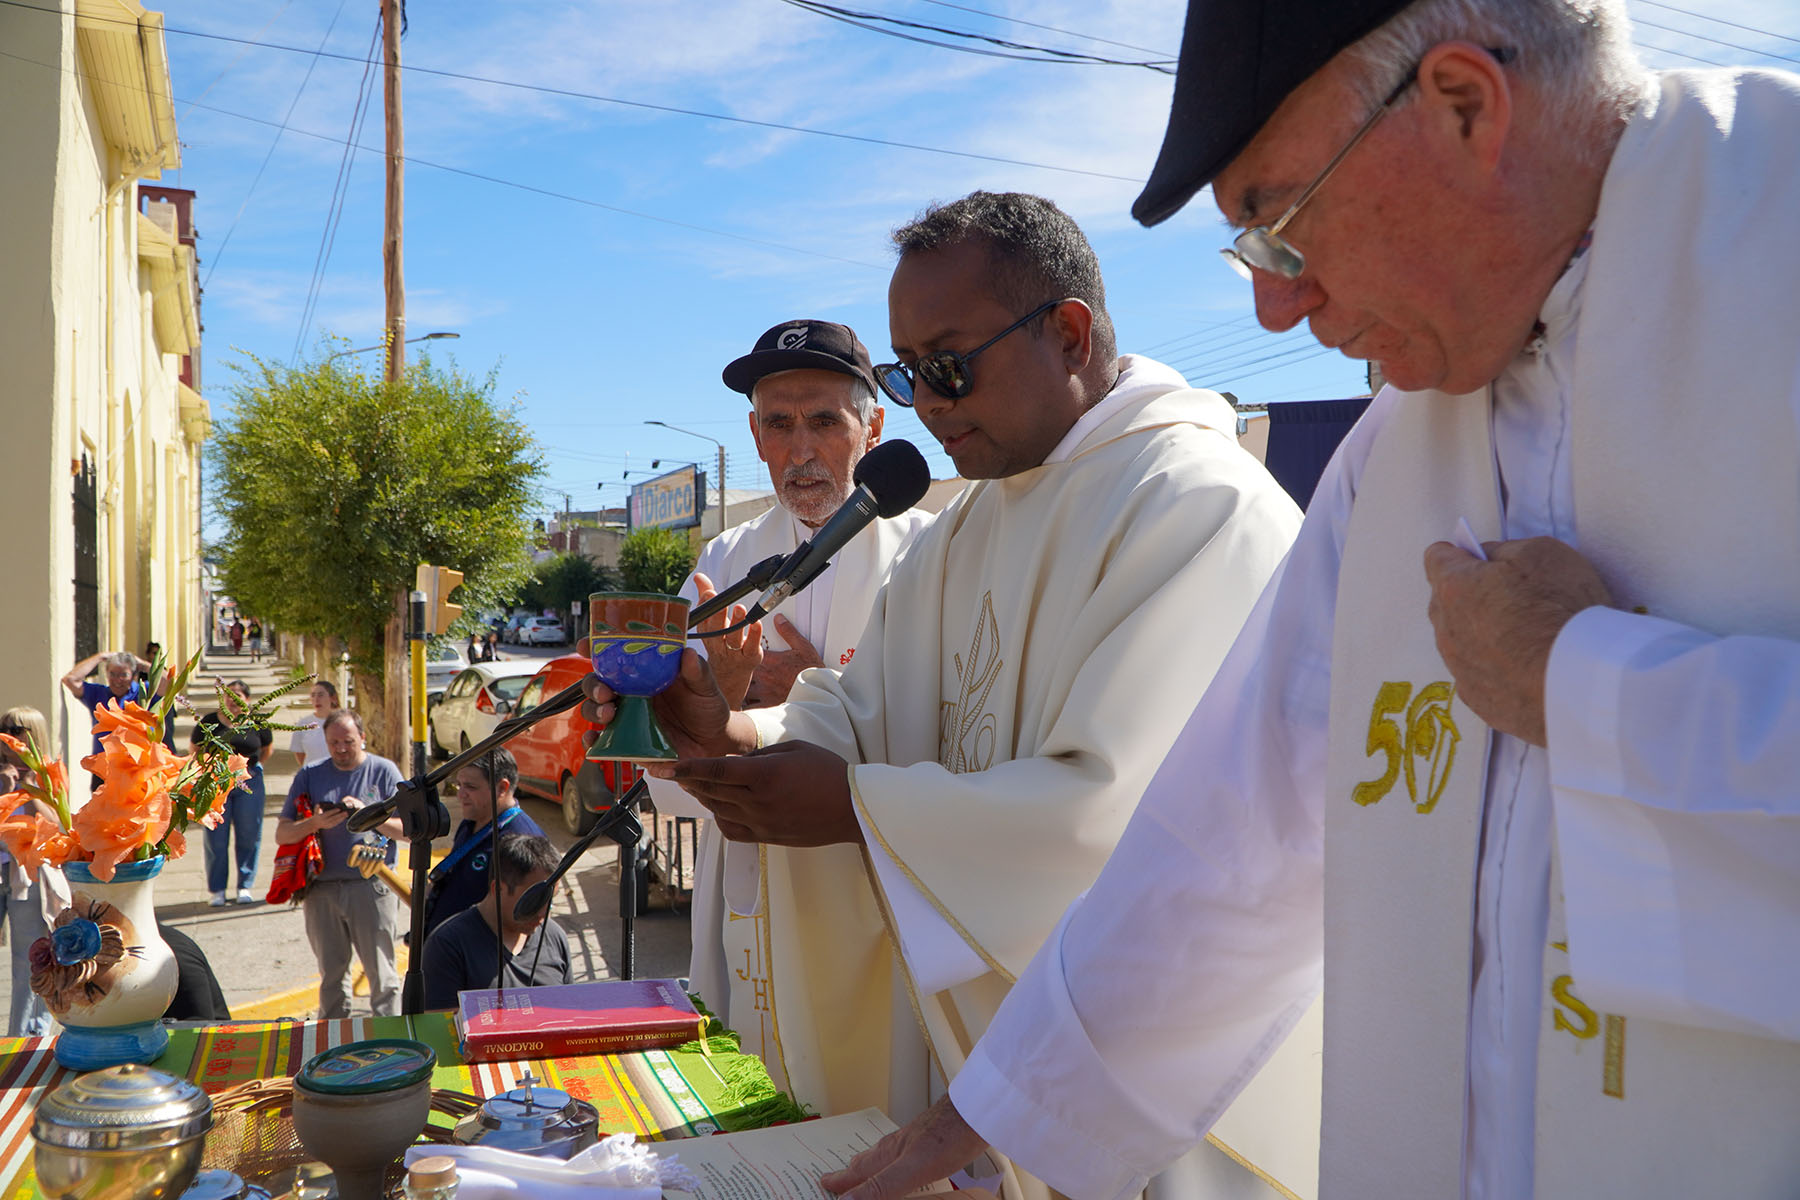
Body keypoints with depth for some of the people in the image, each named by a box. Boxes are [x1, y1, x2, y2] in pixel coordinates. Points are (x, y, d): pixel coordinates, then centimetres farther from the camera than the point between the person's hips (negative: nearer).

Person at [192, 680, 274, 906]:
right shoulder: (209, 722, -1)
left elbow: (268, 748, 17)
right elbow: (195, 747, 14)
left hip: (249, 783, 0)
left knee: (249, 837, 3)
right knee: (216, 839, 2)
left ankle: (245, 886, 14)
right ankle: (217, 890, 11)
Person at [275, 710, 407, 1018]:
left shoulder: (383, 771, 3)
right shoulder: (309, 775, 9)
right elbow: (282, 834, 5)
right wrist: (315, 823, -13)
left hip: (372, 886, -3)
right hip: (323, 889, 3)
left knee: (381, 975, -2)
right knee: (331, 975, 12)